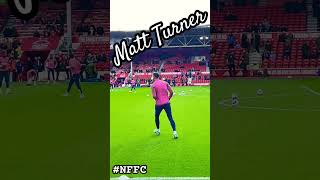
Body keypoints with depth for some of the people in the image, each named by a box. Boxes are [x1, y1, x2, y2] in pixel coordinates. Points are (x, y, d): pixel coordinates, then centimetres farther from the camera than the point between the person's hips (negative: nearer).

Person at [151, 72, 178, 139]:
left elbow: (154, 96, -16)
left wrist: (156, 99, 6)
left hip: (159, 104, -2)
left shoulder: (153, 85, -8)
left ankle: (158, 130, 36)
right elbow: (171, 92, 0)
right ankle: (174, 132, -15)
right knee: (170, 118, -1)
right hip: (167, 103, 2)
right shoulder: (165, 83, 3)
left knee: (157, 116, 23)